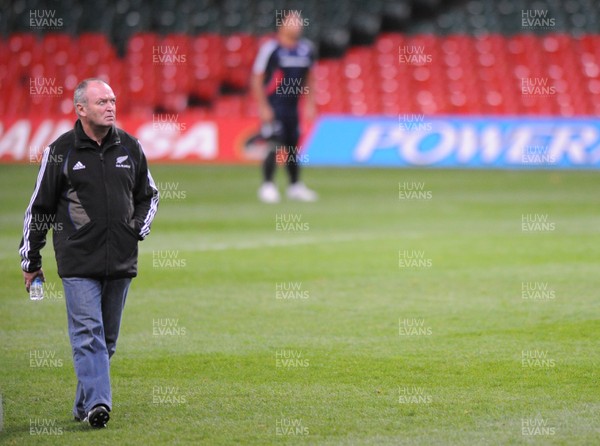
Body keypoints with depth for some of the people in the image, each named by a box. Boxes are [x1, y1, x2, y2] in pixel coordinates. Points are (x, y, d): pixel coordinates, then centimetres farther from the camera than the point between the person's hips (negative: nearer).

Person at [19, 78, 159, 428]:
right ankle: (97, 403, -20)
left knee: (107, 337, 8)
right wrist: (31, 260, 7)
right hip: (78, 260, -4)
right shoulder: (61, 151, -2)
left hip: (121, 261, 4)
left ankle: (84, 404, 19)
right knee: (87, 334, -13)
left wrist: (140, 228, 5)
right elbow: (39, 206, 5)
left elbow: (149, 195, 23)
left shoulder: (130, 147, 8)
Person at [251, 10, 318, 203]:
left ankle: (295, 187, 20)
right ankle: (267, 186, -3)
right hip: (273, 105, -6)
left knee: (293, 145, 11)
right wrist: (263, 107, -14)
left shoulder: (306, 48, 5)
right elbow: (257, 79, -10)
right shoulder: (270, 48, -12)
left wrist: (310, 103, 11)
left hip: (293, 105, 6)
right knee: (275, 145, -12)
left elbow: (309, 78, 17)